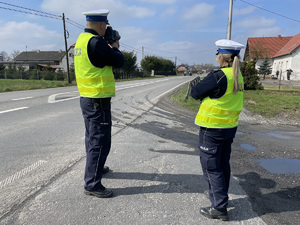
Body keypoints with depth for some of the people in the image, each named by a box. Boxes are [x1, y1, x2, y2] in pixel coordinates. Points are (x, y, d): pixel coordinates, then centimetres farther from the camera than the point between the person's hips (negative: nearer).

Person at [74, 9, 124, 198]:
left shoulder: (82, 39, 12)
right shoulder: (96, 42, -18)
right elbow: (119, 62, -11)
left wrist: (110, 49, 14)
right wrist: (115, 49, 7)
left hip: (87, 98, 10)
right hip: (98, 100, -10)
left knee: (93, 138, 23)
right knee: (100, 142, -3)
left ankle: (95, 168, 41)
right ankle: (92, 184, 6)